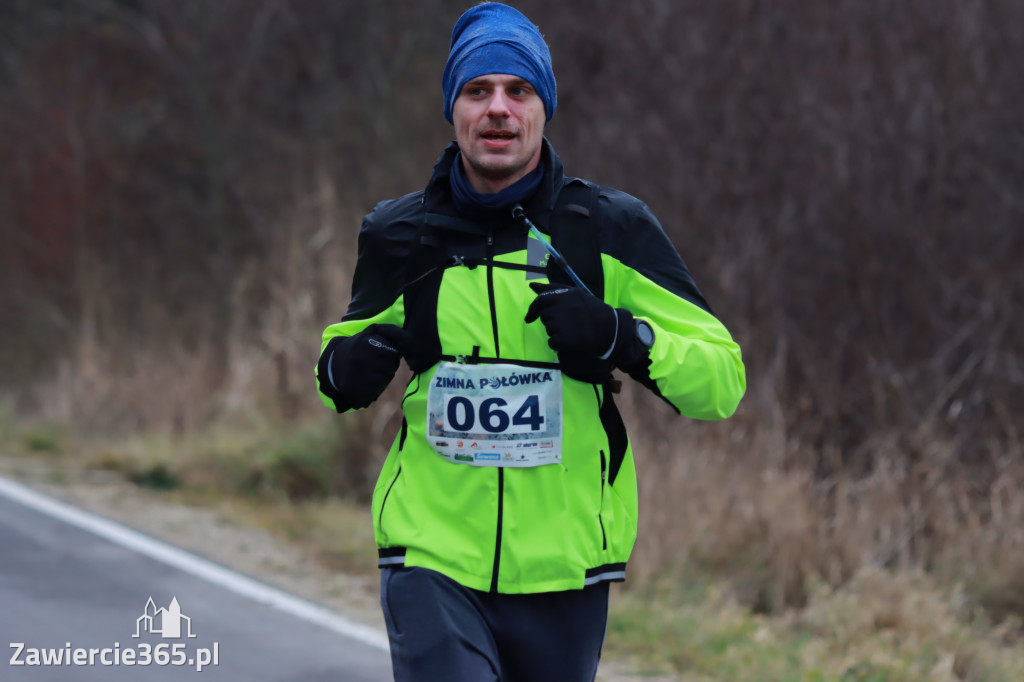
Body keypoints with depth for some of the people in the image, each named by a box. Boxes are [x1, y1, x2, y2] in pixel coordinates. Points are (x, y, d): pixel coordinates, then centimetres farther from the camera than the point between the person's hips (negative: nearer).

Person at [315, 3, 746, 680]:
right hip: (432, 560, 0)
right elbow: (350, 342, 22)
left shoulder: (611, 229, -2)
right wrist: (344, 371, -2)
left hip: (564, 569, 0)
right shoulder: (400, 236, 3)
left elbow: (723, 380, -4)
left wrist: (622, 339, -21)